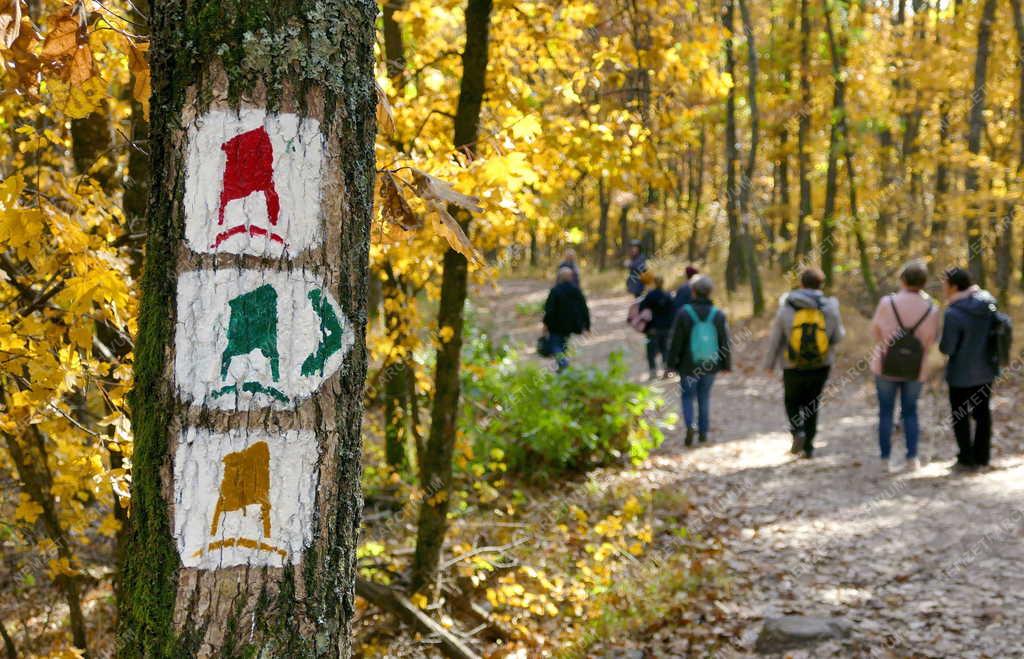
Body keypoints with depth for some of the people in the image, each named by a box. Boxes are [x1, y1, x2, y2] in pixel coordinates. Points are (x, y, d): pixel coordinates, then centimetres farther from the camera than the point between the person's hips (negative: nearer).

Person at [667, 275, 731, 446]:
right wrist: (727, 365, 11)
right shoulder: (719, 315, -6)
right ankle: (703, 432, 20)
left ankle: (690, 425, -11)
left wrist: (671, 363, 1)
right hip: (711, 365, 2)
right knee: (704, 397, 18)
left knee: (688, 396, 13)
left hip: (689, 366, -2)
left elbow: (676, 341, -9)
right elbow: (726, 343, 0)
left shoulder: (684, 314, -13)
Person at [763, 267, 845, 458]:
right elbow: (838, 337, 1)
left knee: (792, 402, 20)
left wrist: (770, 363, 10)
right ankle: (808, 447, 15)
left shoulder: (786, 307, -6)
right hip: (821, 366, 1)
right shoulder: (830, 308, -6)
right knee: (812, 406, 16)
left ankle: (797, 430, -5)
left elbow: (775, 338, -2)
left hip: (793, 366, -1)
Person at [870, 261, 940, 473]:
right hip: (916, 369, 1)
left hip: (886, 367, -1)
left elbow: (875, 331, -4)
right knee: (910, 411, 18)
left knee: (886, 411, 13)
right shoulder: (931, 310, -12)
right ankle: (912, 458, 12)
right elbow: (932, 339, 1)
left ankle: (885, 459, 14)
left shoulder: (887, 303, -15)